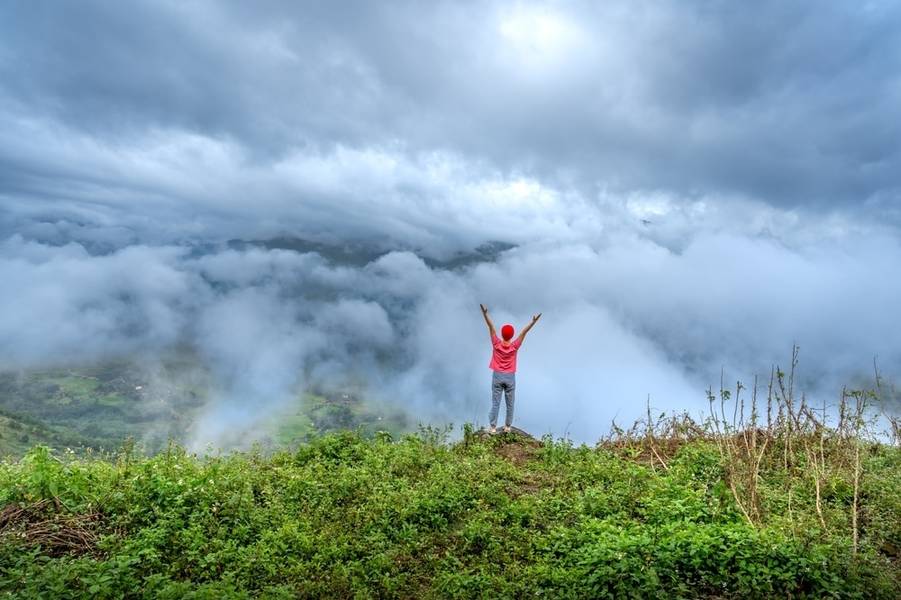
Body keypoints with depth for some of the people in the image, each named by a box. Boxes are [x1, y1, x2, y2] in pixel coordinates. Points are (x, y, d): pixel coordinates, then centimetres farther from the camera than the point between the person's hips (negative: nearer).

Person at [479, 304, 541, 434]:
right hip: (510, 378, 0)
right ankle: (507, 426, 18)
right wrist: (533, 322, -14)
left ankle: (493, 427, 6)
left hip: (497, 377, 0)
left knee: (495, 403, 4)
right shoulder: (514, 346, -10)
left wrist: (485, 314, -19)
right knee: (510, 404, 11)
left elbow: (491, 327, -15)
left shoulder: (496, 344, -10)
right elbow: (524, 332, -12)